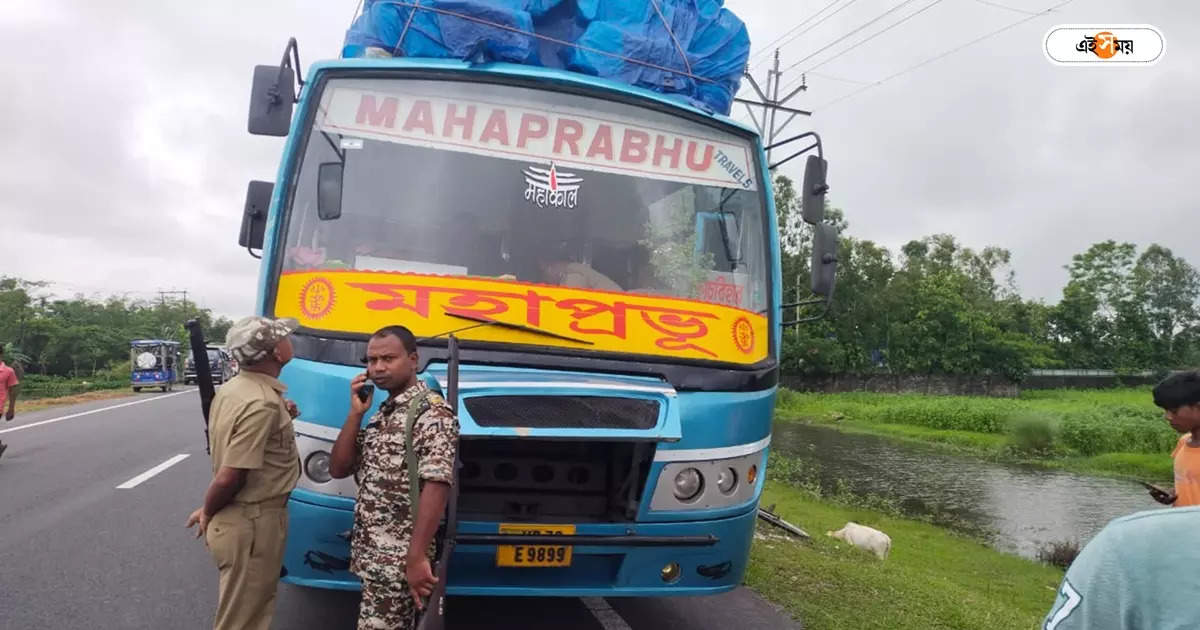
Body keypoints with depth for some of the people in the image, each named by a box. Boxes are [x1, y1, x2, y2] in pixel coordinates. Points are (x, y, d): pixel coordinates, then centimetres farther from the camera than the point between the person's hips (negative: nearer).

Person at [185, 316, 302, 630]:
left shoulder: (230, 389, 5)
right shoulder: (263, 403, -25)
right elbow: (230, 477, -26)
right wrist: (207, 512, -7)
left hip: (234, 518, 9)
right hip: (253, 523, -9)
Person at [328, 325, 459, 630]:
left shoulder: (432, 411, -14)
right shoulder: (382, 413, 13)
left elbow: (436, 488, -22)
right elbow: (338, 469, 9)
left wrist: (416, 557, -26)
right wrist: (356, 413, 0)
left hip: (396, 560, -8)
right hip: (371, 555, 8)